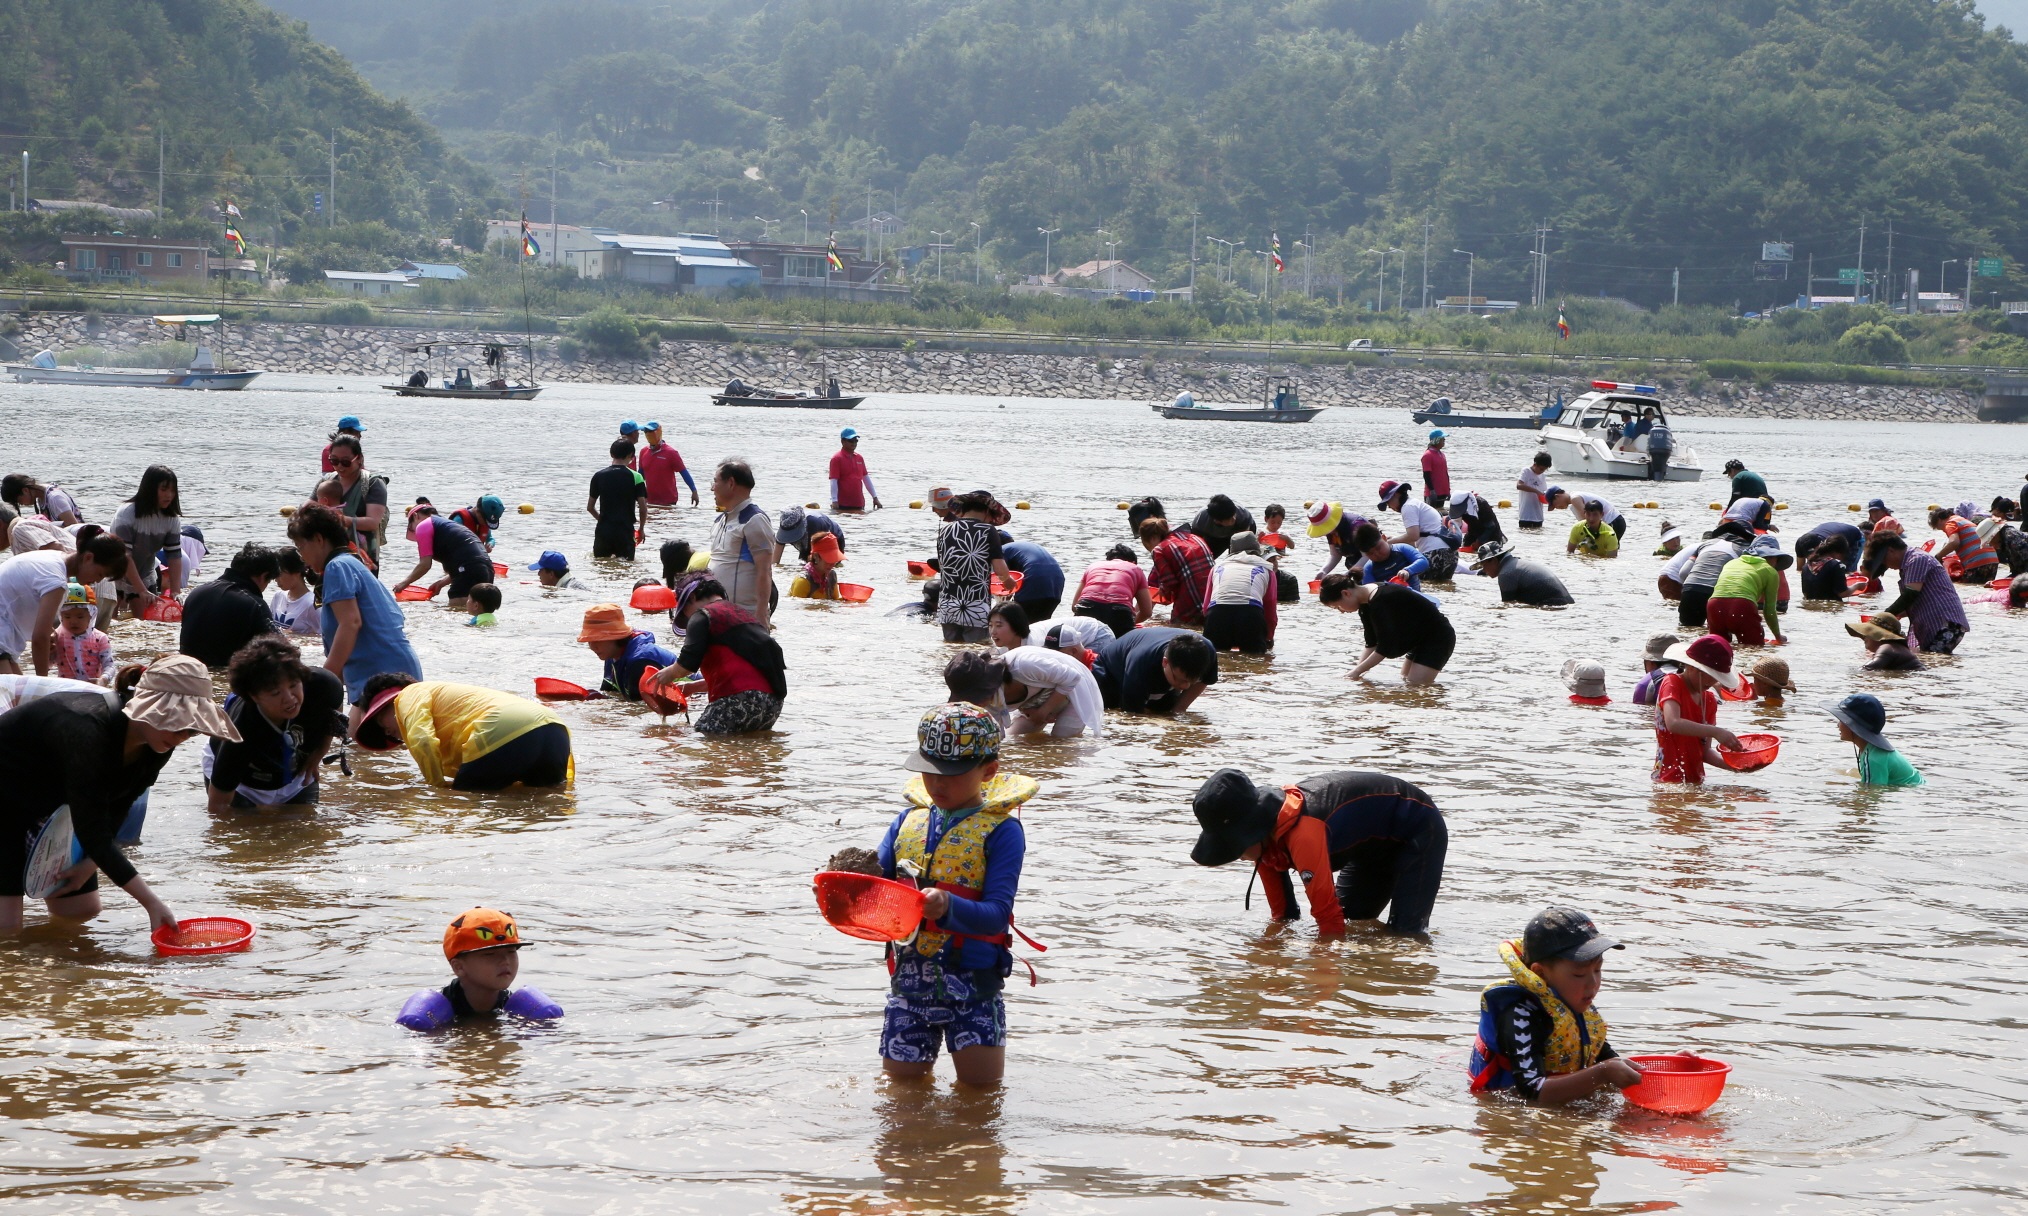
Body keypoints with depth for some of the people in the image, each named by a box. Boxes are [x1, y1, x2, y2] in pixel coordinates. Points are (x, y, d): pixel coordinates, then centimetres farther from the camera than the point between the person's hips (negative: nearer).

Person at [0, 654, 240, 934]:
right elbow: (94, 834, -39)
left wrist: (91, 863, -12)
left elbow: (119, 806, -1)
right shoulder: (89, 732, -40)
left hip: (46, 803, 8)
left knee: (81, 911, 9)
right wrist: (151, 902, -41)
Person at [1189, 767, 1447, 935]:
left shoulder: (1302, 834, -40)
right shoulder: (1264, 835, -11)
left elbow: (1327, 911, -37)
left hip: (1419, 831, -9)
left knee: (1405, 934, -19)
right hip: (1377, 844, 9)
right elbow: (1281, 913, -1)